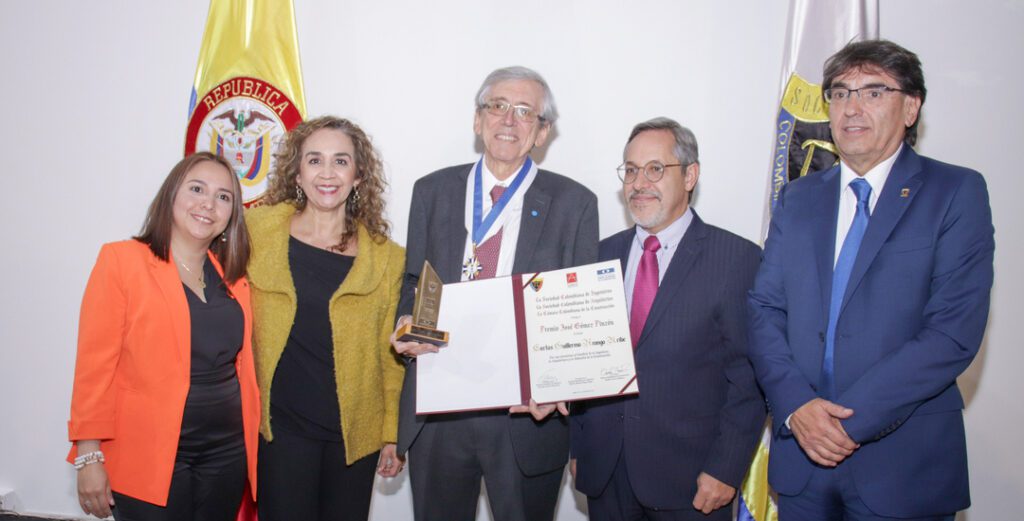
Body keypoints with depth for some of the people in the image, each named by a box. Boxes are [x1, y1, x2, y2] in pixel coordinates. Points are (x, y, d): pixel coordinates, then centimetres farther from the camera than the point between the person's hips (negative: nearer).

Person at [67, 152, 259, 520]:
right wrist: (89, 455, -10)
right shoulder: (121, 260, -6)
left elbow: (242, 364, 11)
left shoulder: (233, 276, 8)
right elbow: (95, 363, -9)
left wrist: (252, 442, 9)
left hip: (227, 455, 5)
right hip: (149, 459, -4)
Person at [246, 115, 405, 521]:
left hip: (355, 432, 1)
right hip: (280, 427, -1)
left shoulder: (386, 258, -1)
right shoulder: (258, 230, -2)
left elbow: (390, 355, 4)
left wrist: (392, 434, 5)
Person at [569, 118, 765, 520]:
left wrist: (725, 470, -11)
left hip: (688, 477, -3)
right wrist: (577, 445, 7)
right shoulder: (604, 254, 6)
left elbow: (749, 377, -8)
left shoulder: (738, 259, -7)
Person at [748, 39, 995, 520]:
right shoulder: (798, 198, 9)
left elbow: (955, 332, -13)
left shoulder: (956, 192, -3)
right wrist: (796, 405, -13)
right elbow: (764, 309, 3)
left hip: (904, 461, -3)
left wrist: (848, 417, -17)